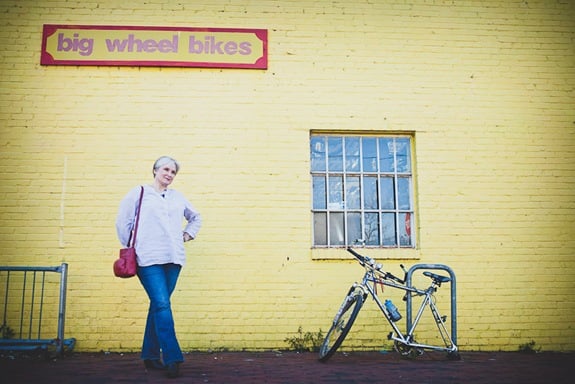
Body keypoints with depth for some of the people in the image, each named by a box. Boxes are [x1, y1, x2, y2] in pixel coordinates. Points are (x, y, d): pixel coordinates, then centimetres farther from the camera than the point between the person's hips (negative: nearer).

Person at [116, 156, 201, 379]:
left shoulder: (178, 197, 17)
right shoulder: (139, 193, 5)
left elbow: (195, 217, 32)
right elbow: (123, 222, 7)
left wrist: (187, 235, 18)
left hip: (173, 260, 4)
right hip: (149, 260, -4)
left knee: (159, 306, 8)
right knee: (162, 305, -14)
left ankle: (151, 356, 18)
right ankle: (172, 358, -13)